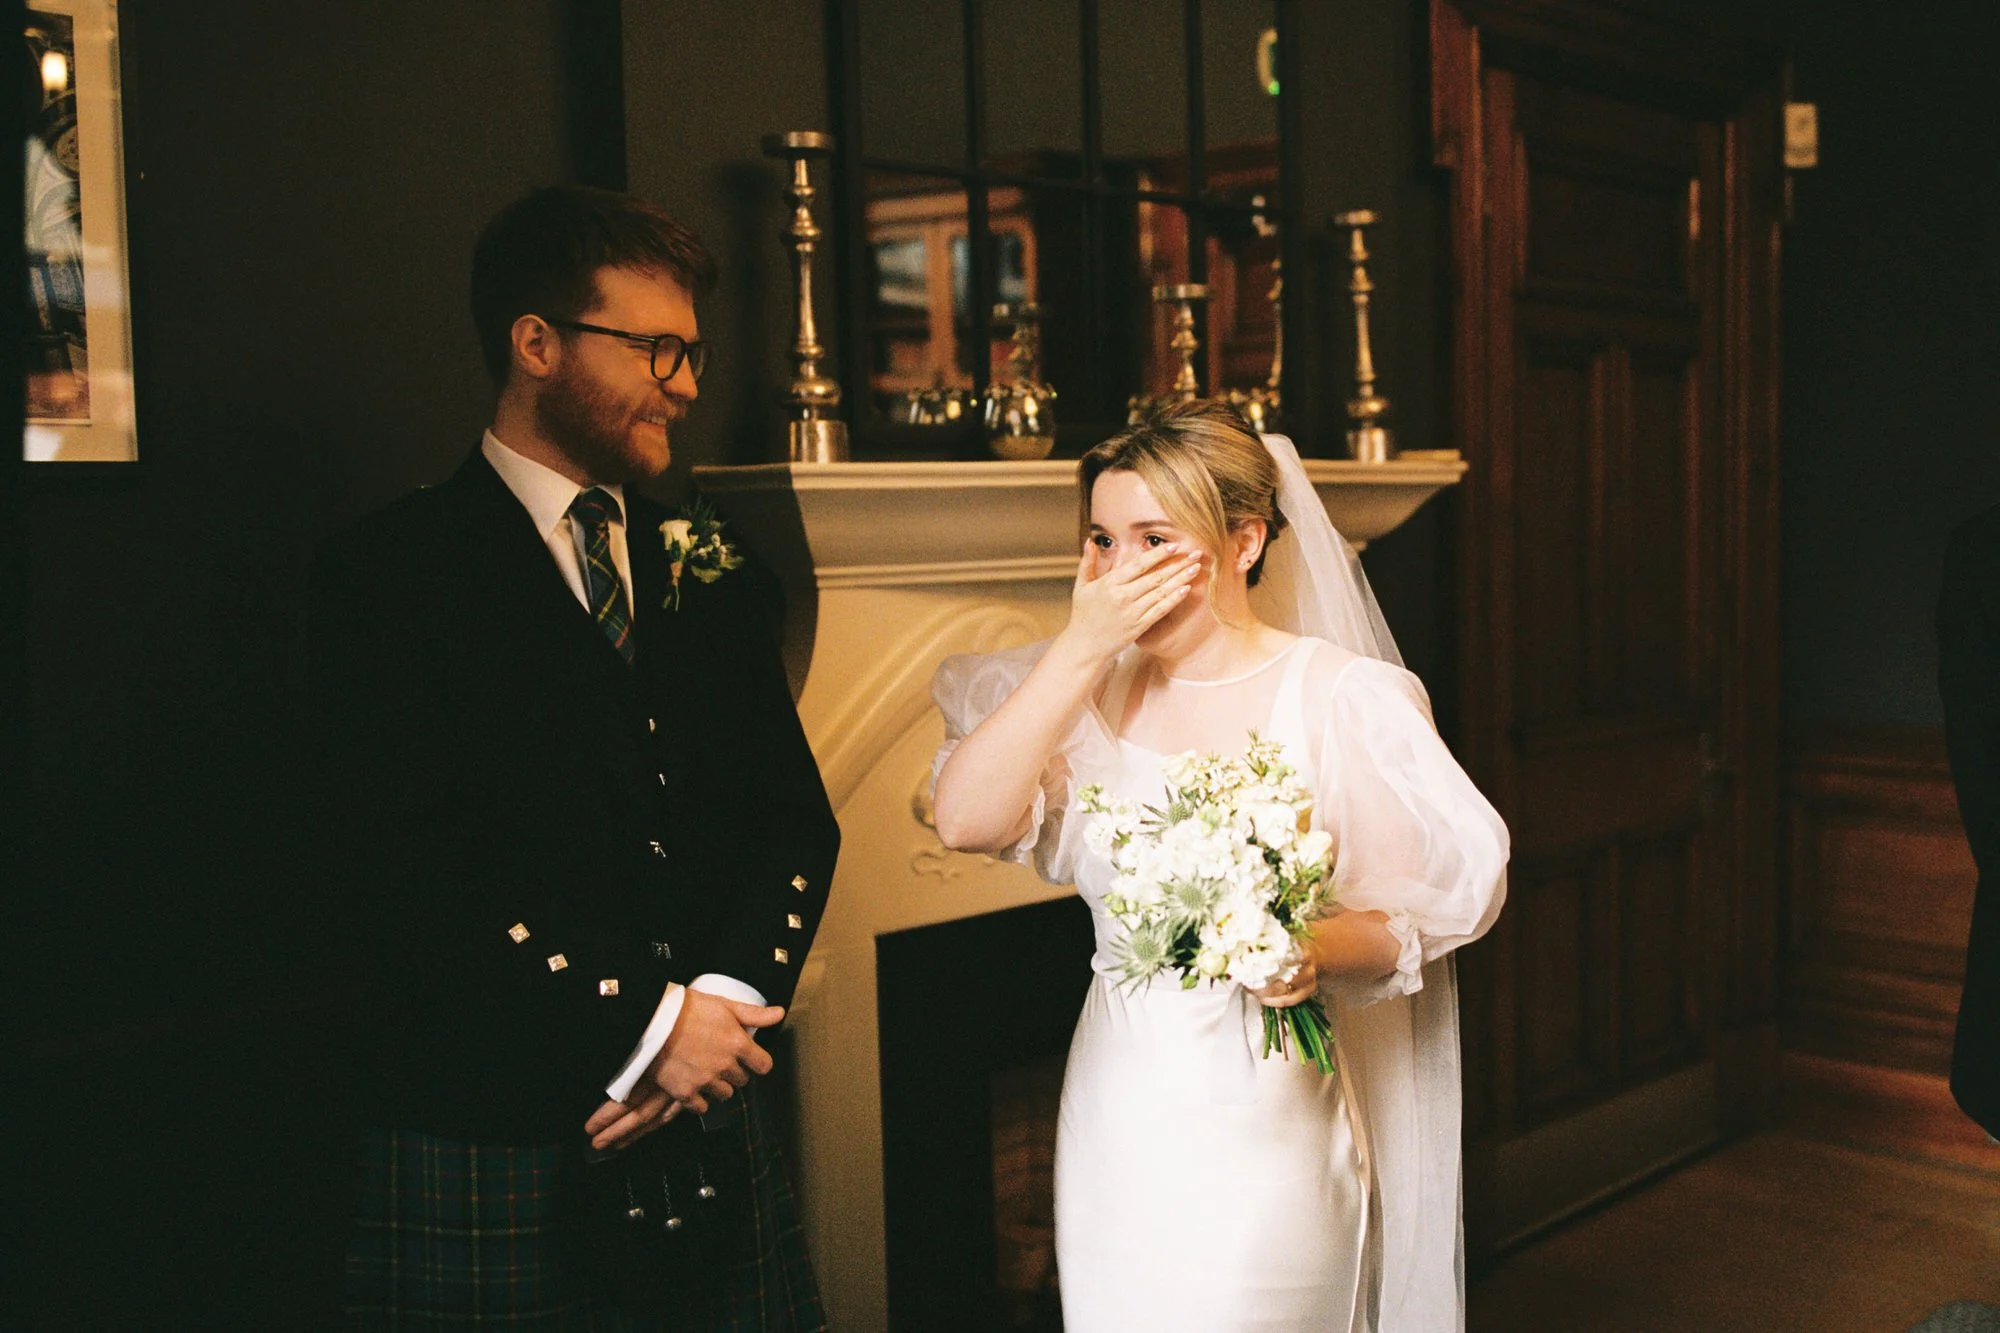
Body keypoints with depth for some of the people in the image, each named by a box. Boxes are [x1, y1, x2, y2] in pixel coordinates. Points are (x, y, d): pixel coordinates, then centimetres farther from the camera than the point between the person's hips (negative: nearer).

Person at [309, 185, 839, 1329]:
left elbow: (798, 817, 8)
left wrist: (723, 1004, -9)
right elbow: (401, 877, -14)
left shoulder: (711, 575, 11)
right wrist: (640, 1030, -14)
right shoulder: (389, 575, -5)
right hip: (491, 1161, -4)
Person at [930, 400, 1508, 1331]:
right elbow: (966, 820, -14)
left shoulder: (1344, 695, -7)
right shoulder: (1085, 693, 2)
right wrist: (1082, 646, -15)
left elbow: (1440, 900, -6)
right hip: (1116, 1118, 3)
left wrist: (1320, 949, -27)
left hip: (1268, 1123, -3)